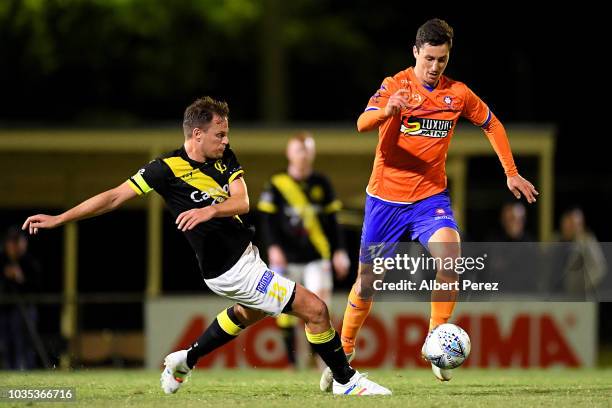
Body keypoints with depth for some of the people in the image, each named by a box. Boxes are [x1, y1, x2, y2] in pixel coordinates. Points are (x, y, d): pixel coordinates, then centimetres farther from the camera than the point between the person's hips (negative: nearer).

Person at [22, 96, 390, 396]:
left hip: (245, 251, 9)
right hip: (231, 270, -9)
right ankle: (345, 380, 7)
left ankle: (186, 361, 50)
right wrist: (58, 219, -13)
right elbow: (116, 196, -12)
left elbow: (242, 202, -8)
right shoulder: (168, 169, -17)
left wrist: (210, 210, -30)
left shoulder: (225, 157, 2)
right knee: (315, 309, -10)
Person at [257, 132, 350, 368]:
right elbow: (267, 220, 0)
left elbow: (331, 221, 14)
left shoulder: (321, 184, 10)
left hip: (316, 258, 1)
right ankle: (291, 362, 12)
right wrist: (273, 247, -14)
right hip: (287, 259, -1)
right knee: (285, 309, 1)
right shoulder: (276, 185, 2)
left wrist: (339, 251, 9)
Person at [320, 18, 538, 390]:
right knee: (367, 280, 5)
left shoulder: (458, 94, 1)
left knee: (450, 257, -26)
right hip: (386, 196, -2)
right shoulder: (396, 85, -9)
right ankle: (343, 355, 25)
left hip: (431, 196, 2)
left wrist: (511, 173, 13)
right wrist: (387, 111, -48)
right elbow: (362, 125, -26)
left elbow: (492, 125, 18)